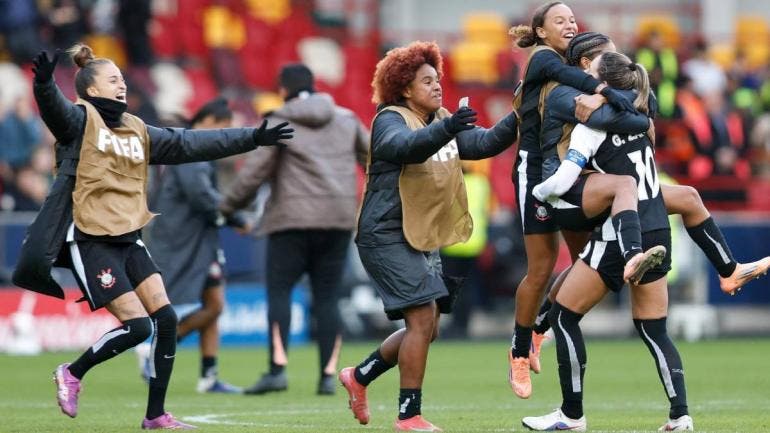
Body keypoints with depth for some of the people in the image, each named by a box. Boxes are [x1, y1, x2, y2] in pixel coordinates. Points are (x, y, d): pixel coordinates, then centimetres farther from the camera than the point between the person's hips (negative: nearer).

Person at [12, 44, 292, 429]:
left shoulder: (137, 130, 14)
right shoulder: (80, 120, -7)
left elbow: (191, 144, 18)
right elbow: (54, 108, -29)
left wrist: (252, 138, 17)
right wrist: (44, 83, -53)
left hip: (127, 238, 8)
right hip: (89, 241, -8)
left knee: (166, 319, -1)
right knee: (138, 325, -13)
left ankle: (155, 415, 9)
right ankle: (71, 374, 9)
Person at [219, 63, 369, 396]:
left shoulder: (279, 123, -3)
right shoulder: (346, 119, 12)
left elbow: (254, 172, -7)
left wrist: (228, 206, 6)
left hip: (294, 220, -5)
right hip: (339, 219, 5)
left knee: (279, 291, -3)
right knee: (327, 298, 6)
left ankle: (277, 368, -17)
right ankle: (328, 375, 0)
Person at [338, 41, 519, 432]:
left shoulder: (442, 120, 13)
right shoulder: (390, 120, -11)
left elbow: (485, 143, 5)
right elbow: (407, 146, -33)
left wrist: (516, 119, -11)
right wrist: (445, 129, -50)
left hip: (424, 239, 9)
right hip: (388, 236, -9)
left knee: (425, 329, 13)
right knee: (423, 319, -16)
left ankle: (358, 376, 31)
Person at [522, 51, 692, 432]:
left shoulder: (592, 126, -12)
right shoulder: (637, 112, 9)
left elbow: (563, 181, -19)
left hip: (619, 238, -7)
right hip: (658, 234, 7)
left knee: (563, 315, 5)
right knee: (652, 328, 12)